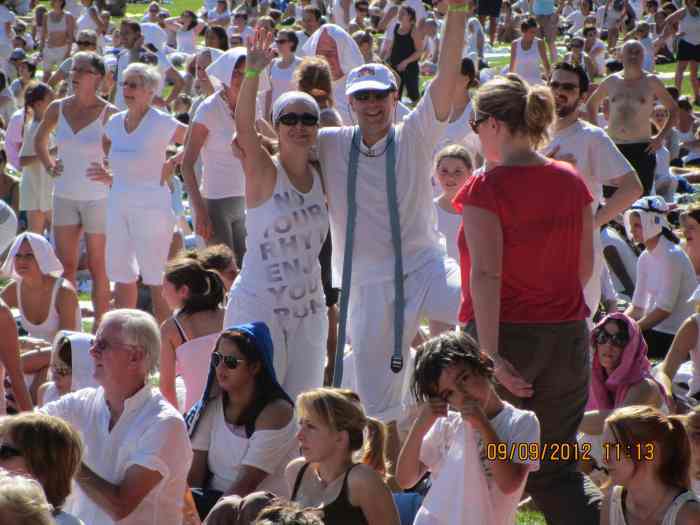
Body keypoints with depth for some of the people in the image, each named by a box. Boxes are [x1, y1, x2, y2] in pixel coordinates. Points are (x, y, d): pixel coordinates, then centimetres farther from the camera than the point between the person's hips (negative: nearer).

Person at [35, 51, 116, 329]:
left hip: (97, 198, -4)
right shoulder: (58, 108, 3)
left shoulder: (108, 113, -10)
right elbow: (40, 138, 21)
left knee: (97, 266, 2)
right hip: (64, 197, 4)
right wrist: (48, 165, 8)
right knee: (65, 265, 6)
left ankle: (100, 327, 10)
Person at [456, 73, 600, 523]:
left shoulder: (487, 188, -12)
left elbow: (486, 274, -18)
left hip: (506, 336, -5)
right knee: (557, 467, 11)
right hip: (568, 336, 5)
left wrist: (490, 354, -21)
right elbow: (586, 265, 11)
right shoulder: (571, 182, 4)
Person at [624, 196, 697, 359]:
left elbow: (664, 310, -20)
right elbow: (638, 306, 11)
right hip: (655, 330, 8)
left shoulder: (671, 256, -16)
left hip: (674, 336, -8)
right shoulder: (645, 258, 10)